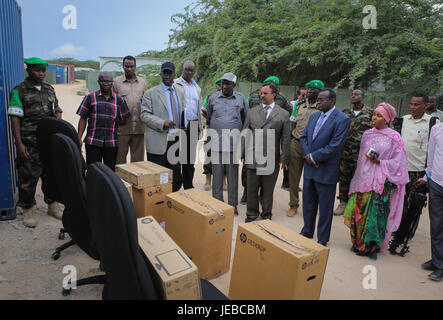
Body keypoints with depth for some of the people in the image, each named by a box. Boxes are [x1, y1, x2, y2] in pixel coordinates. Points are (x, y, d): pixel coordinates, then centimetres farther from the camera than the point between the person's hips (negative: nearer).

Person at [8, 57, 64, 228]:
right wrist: (19, 143, -13)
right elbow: (15, 118, -7)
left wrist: (58, 116, -3)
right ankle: (28, 210, 15)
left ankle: (53, 204, 24)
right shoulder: (19, 91, -1)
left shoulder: (50, 90, 14)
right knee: (28, 175, 1)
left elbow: (57, 110, 22)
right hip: (29, 143, -4)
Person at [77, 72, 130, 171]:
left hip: (112, 143, 1)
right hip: (93, 142, -1)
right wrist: (79, 138, -2)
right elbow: (83, 119, 3)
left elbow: (124, 121, 14)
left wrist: (112, 122, 6)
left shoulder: (119, 100, 8)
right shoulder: (90, 98, 5)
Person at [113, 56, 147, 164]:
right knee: (120, 159, 3)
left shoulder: (142, 82, 12)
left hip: (139, 127, 2)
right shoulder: (116, 82, 3)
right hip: (122, 127, -2)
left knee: (138, 159, 9)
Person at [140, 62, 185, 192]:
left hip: (176, 141, 5)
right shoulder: (150, 93, 1)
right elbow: (144, 114, -6)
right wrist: (162, 123, -19)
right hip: (158, 143, -4)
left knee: (177, 179, 8)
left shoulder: (180, 93, 16)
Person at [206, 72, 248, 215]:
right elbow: (208, 118, 17)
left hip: (234, 144, 0)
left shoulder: (241, 99, 6)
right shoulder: (213, 98, 7)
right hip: (216, 144, 1)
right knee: (217, 176, 6)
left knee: (233, 176, 7)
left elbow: (246, 120, 14)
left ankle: (233, 205, 18)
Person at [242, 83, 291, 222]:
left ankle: (266, 215, 27)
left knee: (268, 190, 10)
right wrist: (242, 154, 4)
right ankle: (252, 214, 26)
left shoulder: (283, 114, 3)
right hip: (252, 157, 2)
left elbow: (286, 139, 2)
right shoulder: (252, 112, 9)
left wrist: (284, 159, -2)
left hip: (271, 160, -2)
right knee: (251, 189, 9)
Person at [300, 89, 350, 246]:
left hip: (326, 171, -6)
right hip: (309, 168, 7)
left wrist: (314, 157, -14)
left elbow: (335, 145, -19)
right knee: (308, 203, 18)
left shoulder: (342, 119, -12)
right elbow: (303, 137, 11)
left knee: (325, 207, 6)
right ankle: (307, 232, 36)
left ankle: (322, 239, 21)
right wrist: (307, 155, -6)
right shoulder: (314, 117, 11)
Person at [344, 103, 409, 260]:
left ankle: (372, 246, 15)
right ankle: (359, 243, 21)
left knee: (374, 215, -3)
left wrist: (379, 162, -17)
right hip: (363, 180, 4)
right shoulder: (367, 134, 11)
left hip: (379, 183, -4)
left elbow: (398, 162, -4)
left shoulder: (394, 138, -3)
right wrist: (358, 179, 13)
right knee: (358, 212, 4)